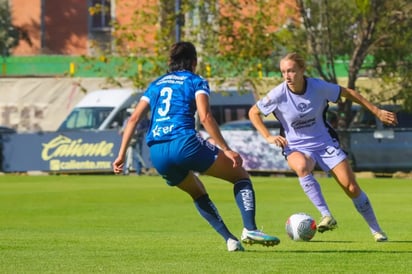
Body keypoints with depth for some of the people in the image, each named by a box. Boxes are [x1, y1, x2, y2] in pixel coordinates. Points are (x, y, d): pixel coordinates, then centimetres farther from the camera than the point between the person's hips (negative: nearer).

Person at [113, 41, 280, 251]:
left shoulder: (156, 85, 25)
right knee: (240, 175, 8)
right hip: (184, 143, -5)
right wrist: (226, 150, -7)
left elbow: (134, 118, 16)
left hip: (156, 154, 5)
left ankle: (229, 239, 16)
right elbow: (205, 117, -6)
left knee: (198, 193, 29)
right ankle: (249, 229, -12)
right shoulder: (196, 82, 10)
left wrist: (121, 154, 15)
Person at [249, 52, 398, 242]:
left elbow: (349, 94, -1)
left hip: (324, 142, 1)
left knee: (351, 187, -5)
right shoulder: (278, 95, -17)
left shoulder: (319, 87, -16)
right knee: (302, 167, -38)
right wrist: (268, 137, -13)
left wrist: (377, 112, 3)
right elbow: (253, 113, -2)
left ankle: (376, 231, 12)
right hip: (297, 147, -1)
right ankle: (326, 216, -34)